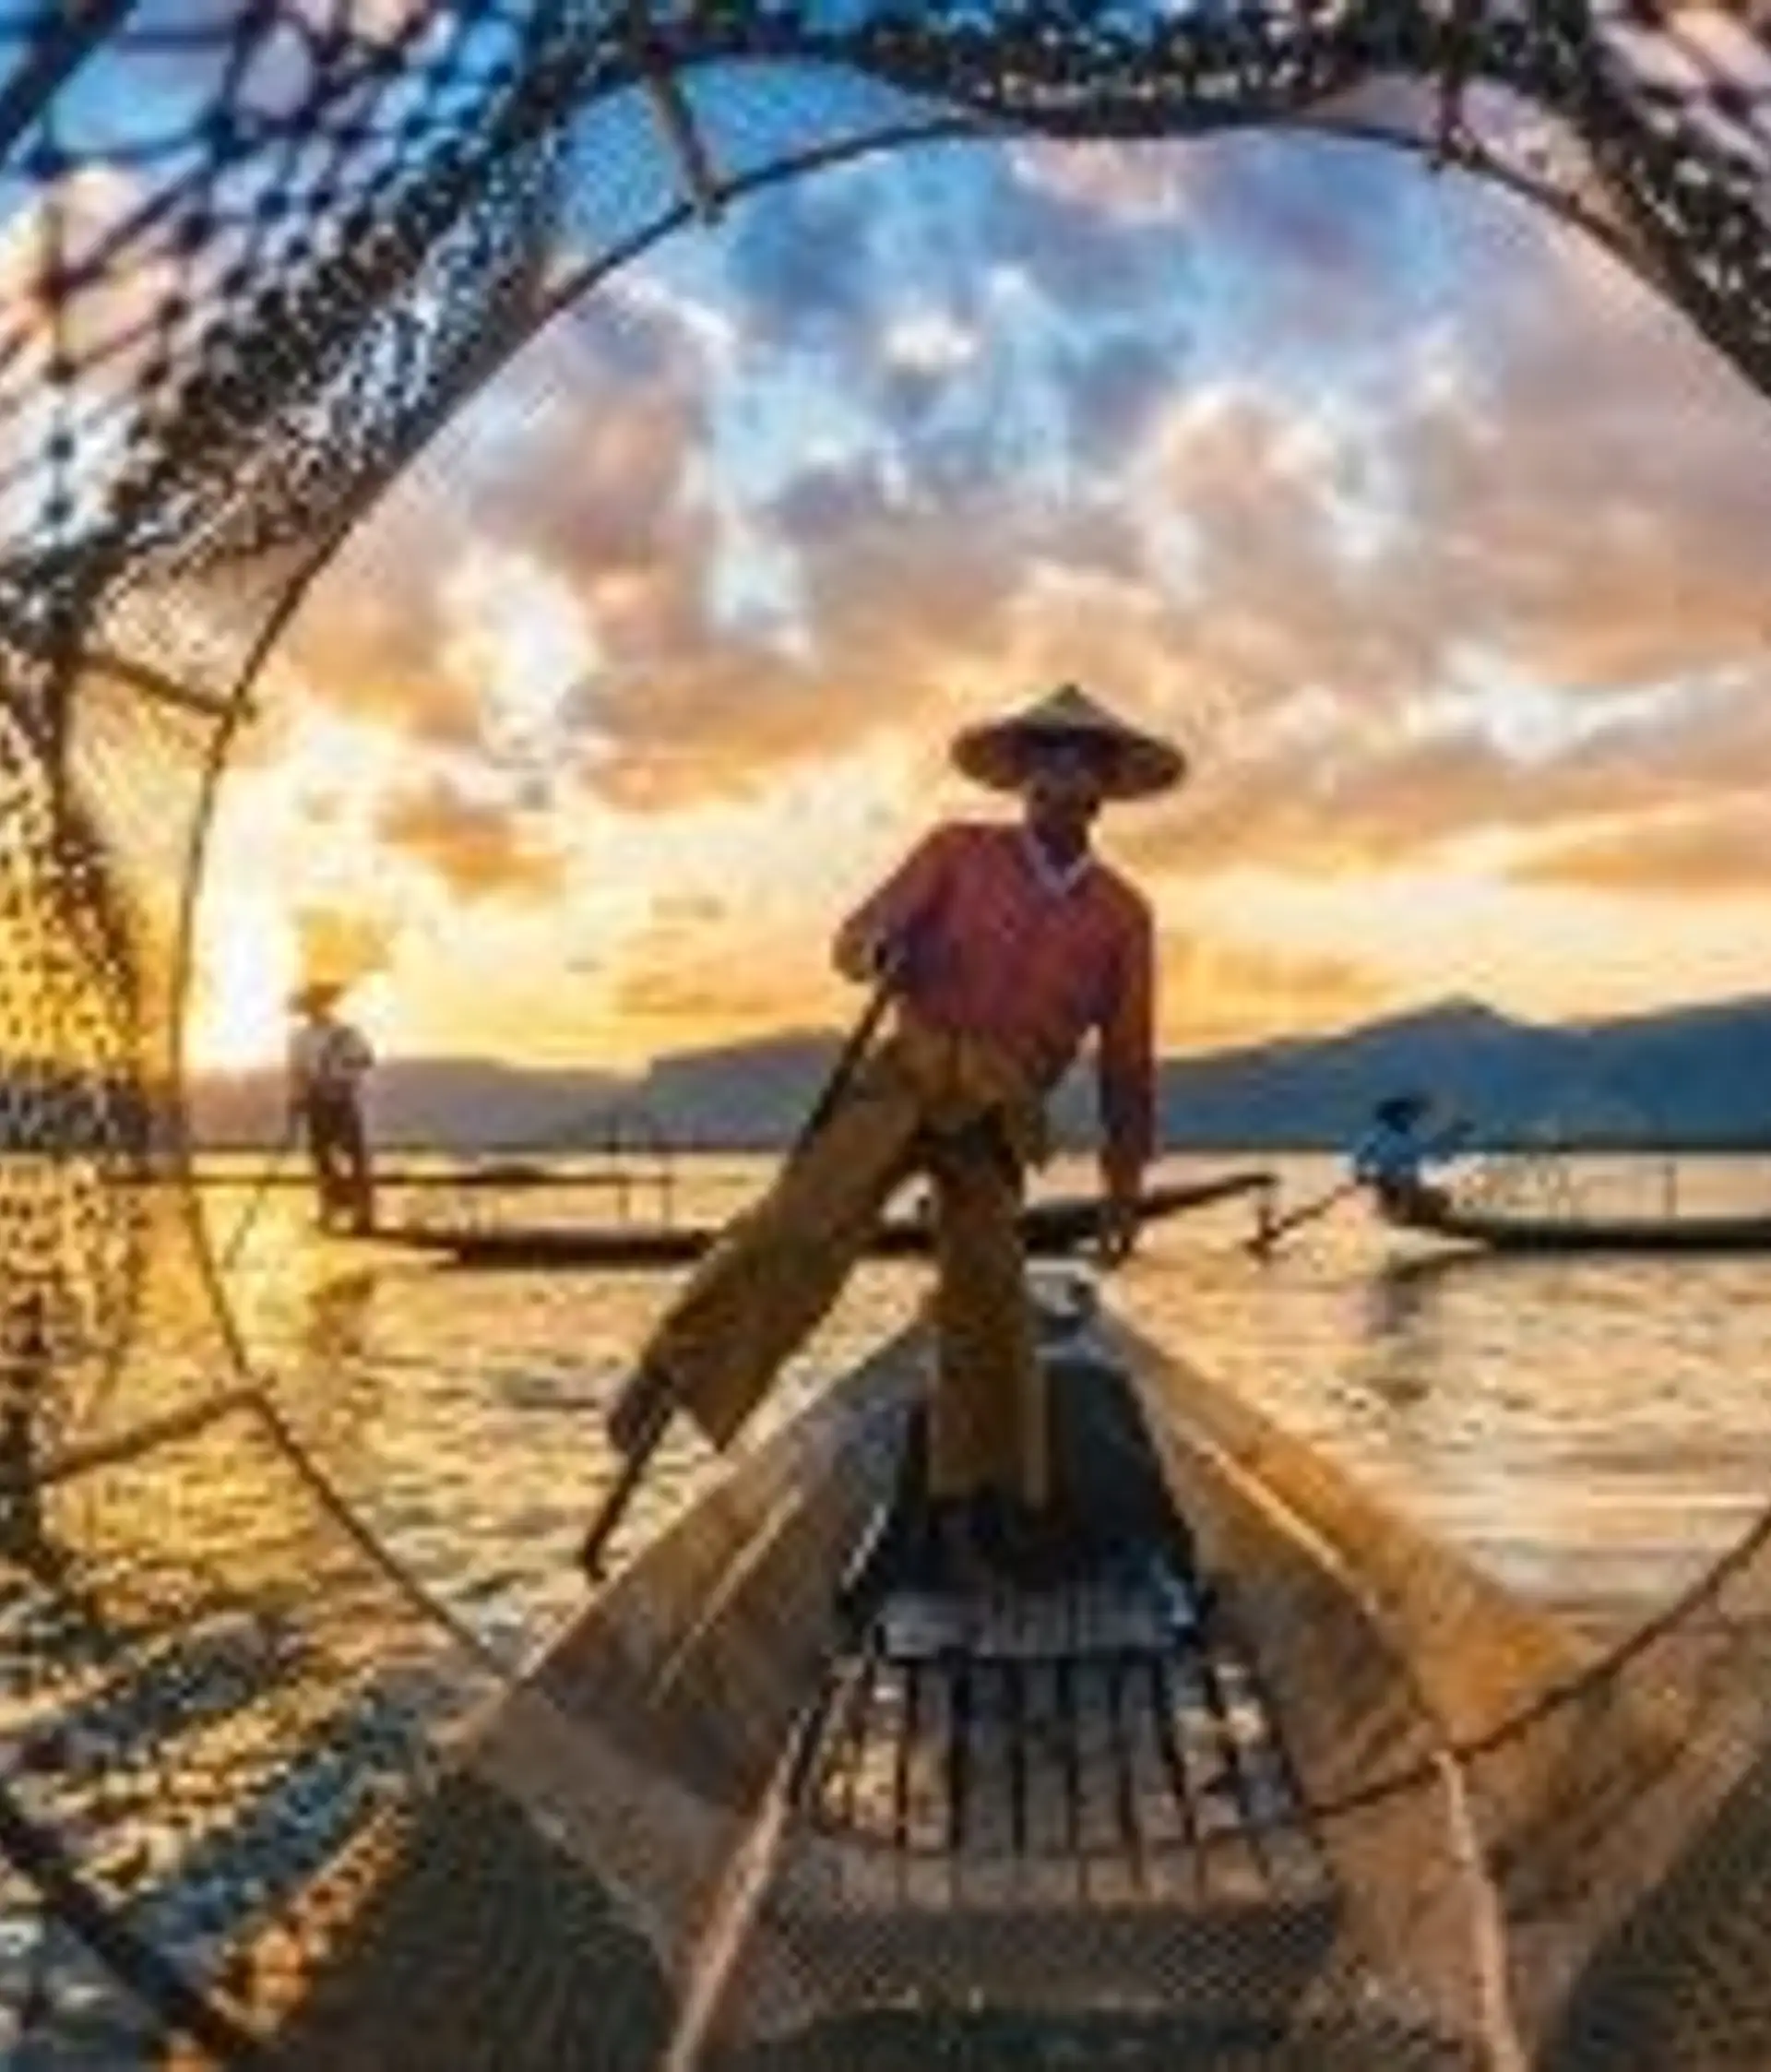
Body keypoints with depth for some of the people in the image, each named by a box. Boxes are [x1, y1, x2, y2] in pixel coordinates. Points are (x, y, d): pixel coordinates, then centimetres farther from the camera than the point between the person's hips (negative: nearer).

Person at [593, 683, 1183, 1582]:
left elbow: (1127, 1063, 16)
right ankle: (668, 1379, -20)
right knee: (799, 1226, -21)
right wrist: (877, 951, -22)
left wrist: (1123, 1185, 14)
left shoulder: (1123, 915, 13)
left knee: (987, 1297, -1)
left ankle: (980, 1497, 13)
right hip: (909, 1070, -2)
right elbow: (860, 930, 3)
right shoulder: (959, 851, 9)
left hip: (998, 1115, 2)